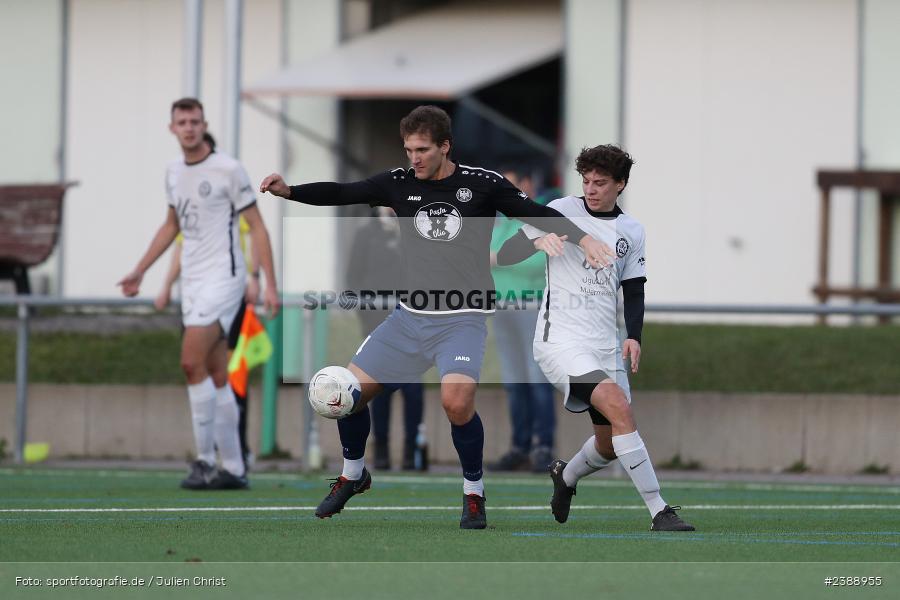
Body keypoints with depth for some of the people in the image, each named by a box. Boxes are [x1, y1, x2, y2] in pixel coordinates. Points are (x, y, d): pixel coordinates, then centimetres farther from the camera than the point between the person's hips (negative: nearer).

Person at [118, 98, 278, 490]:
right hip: (192, 282, 7)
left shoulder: (228, 170, -9)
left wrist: (270, 285, -14)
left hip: (223, 278, -7)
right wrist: (139, 271, 27)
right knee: (216, 377, 7)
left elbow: (256, 227, -8)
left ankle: (205, 460, -12)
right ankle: (233, 469, 10)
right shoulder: (174, 172, 12)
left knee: (192, 362, -18)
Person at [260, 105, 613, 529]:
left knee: (457, 401, -28)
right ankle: (353, 475, 29)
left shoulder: (482, 184, -6)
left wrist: (582, 239, -21)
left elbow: (537, 214, -7)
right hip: (409, 316, 4)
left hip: (462, 319, -4)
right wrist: (288, 191, -14)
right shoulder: (399, 183, 2)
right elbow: (341, 193, 0)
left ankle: (473, 493, -5)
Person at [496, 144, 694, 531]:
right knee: (618, 406, -27)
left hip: (605, 347, 6)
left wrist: (633, 336, 0)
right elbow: (504, 256, -4)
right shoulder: (562, 212, -3)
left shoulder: (632, 231, 11)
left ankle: (566, 476, 44)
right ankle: (659, 513, -28)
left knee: (610, 446, 8)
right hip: (560, 340, -6)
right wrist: (537, 241, -25)